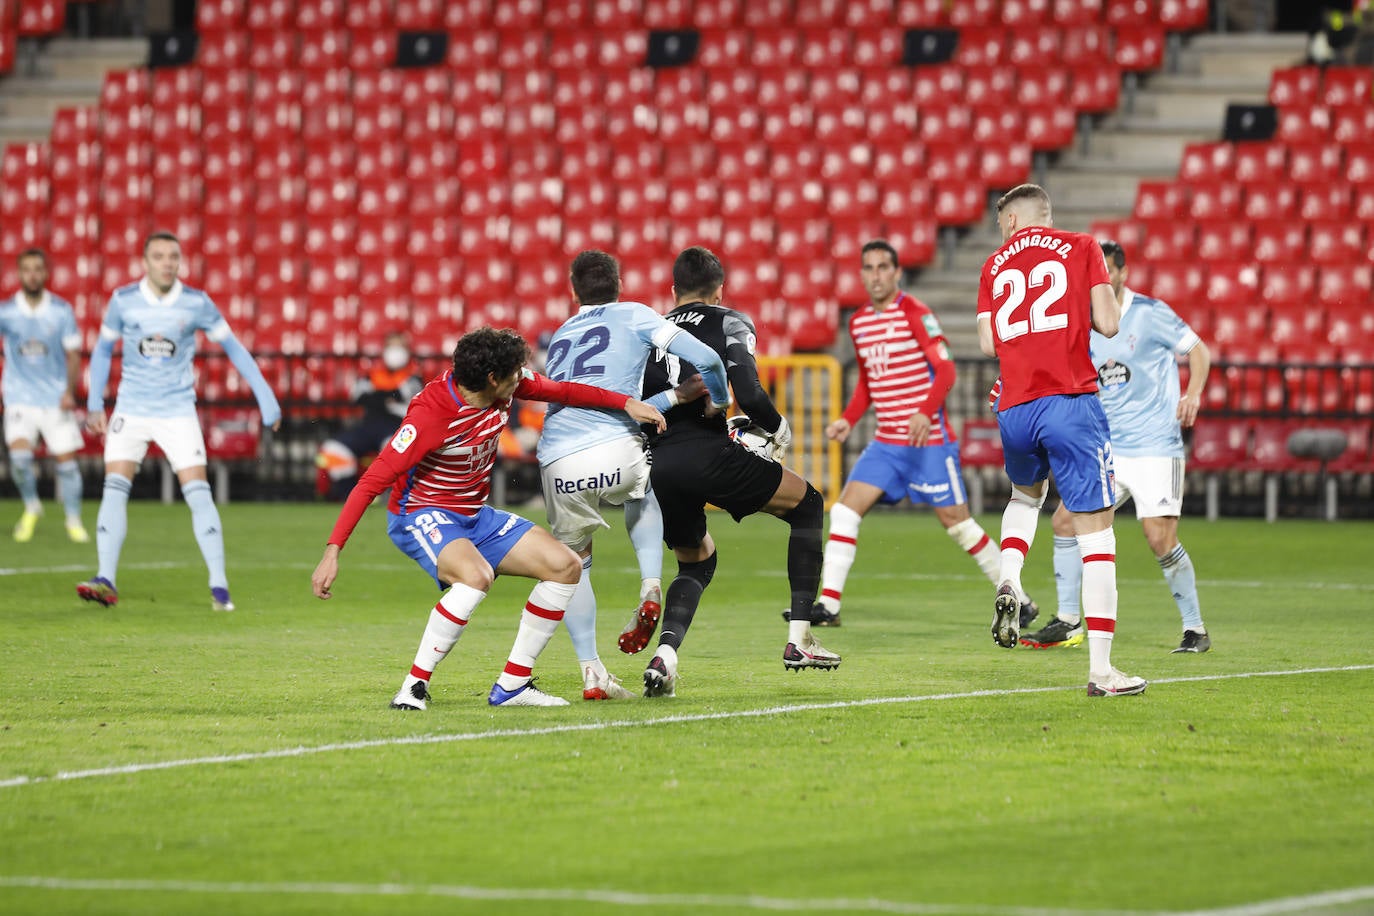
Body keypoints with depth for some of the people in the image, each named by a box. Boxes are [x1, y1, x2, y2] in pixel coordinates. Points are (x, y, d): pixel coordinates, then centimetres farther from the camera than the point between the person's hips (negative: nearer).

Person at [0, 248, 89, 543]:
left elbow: (73, 355, 1)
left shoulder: (62, 311, -1)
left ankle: (74, 521, 19)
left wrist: (70, 392, -12)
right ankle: (31, 507, 8)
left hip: (56, 399, 1)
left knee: (66, 460, 1)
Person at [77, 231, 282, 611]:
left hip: (178, 412, -1)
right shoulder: (124, 301, -2)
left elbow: (233, 347, 4)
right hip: (131, 409, 1)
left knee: (198, 494, -11)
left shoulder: (196, 304, -5)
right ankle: (106, 582, -11)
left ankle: (219, 585, -7)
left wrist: (264, 395, 0)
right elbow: (103, 349, 12)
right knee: (114, 489, -12)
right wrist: (94, 404, 7)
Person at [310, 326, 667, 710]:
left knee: (565, 566, -2)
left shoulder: (507, 387, -8)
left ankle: (512, 685, 3)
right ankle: (414, 686, -27)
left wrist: (626, 403, 6)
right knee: (475, 576, -38)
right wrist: (332, 552, -34)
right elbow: (372, 481, -29)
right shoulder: (431, 415, -29)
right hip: (421, 516, -8)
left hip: (475, 516, 8)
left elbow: (560, 391, 14)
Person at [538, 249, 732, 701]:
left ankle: (590, 671, 11)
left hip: (559, 467, 2)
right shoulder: (633, 316, 14)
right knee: (642, 497, 35)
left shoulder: (560, 337, 28)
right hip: (616, 450, -2)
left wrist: (674, 397, 32)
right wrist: (719, 403, 22)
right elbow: (705, 359, 3)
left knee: (573, 562, 23)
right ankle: (650, 587, 12)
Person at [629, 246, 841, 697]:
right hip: (708, 453, -5)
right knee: (807, 505, 17)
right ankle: (799, 639, 9)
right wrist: (777, 428, 9)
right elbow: (747, 392, -8)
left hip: (656, 467, 5)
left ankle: (664, 654, -2)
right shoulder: (728, 322, 8)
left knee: (697, 561, 27)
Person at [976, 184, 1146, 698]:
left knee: (1025, 495, 34)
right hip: (1071, 403, -4)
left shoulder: (995, 266, 13)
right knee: (1095, 530, -3)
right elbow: (1108, 324, -2)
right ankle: (1101, 669, -9)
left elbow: (988, 343, 7)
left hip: (1015, 409, 4)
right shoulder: (1080, 248, 6)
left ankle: (1008, 582, 6)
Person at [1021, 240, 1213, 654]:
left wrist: (1193, 394, -17)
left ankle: (1195, 628, 1)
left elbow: (1198, 350, -1)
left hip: (1155, 445, -6)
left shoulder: (1149, 313, -7)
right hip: (1107, 448, 6)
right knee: (1065, 519, -2)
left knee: (1160, 539, -14)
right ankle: (1068, 623, 8)